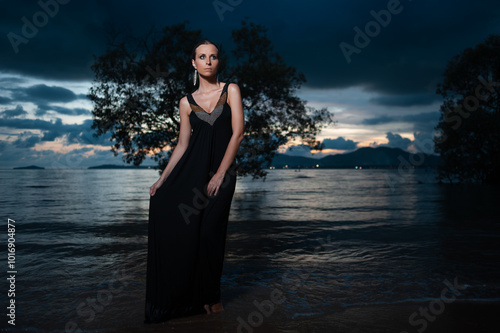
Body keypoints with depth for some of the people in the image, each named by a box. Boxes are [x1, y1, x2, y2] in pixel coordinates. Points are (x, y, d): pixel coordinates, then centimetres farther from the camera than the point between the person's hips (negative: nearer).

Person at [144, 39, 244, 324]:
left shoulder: (231, 90, 3)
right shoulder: (187, 102, 11)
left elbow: (238, 133, -6)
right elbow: (182, 144, 12)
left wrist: (220, 174, -13)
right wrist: (162, 179, 6)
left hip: (222, 169, -3)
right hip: (191, 168, 3)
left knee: (209, 232, -7)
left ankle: (209, 297, 16)